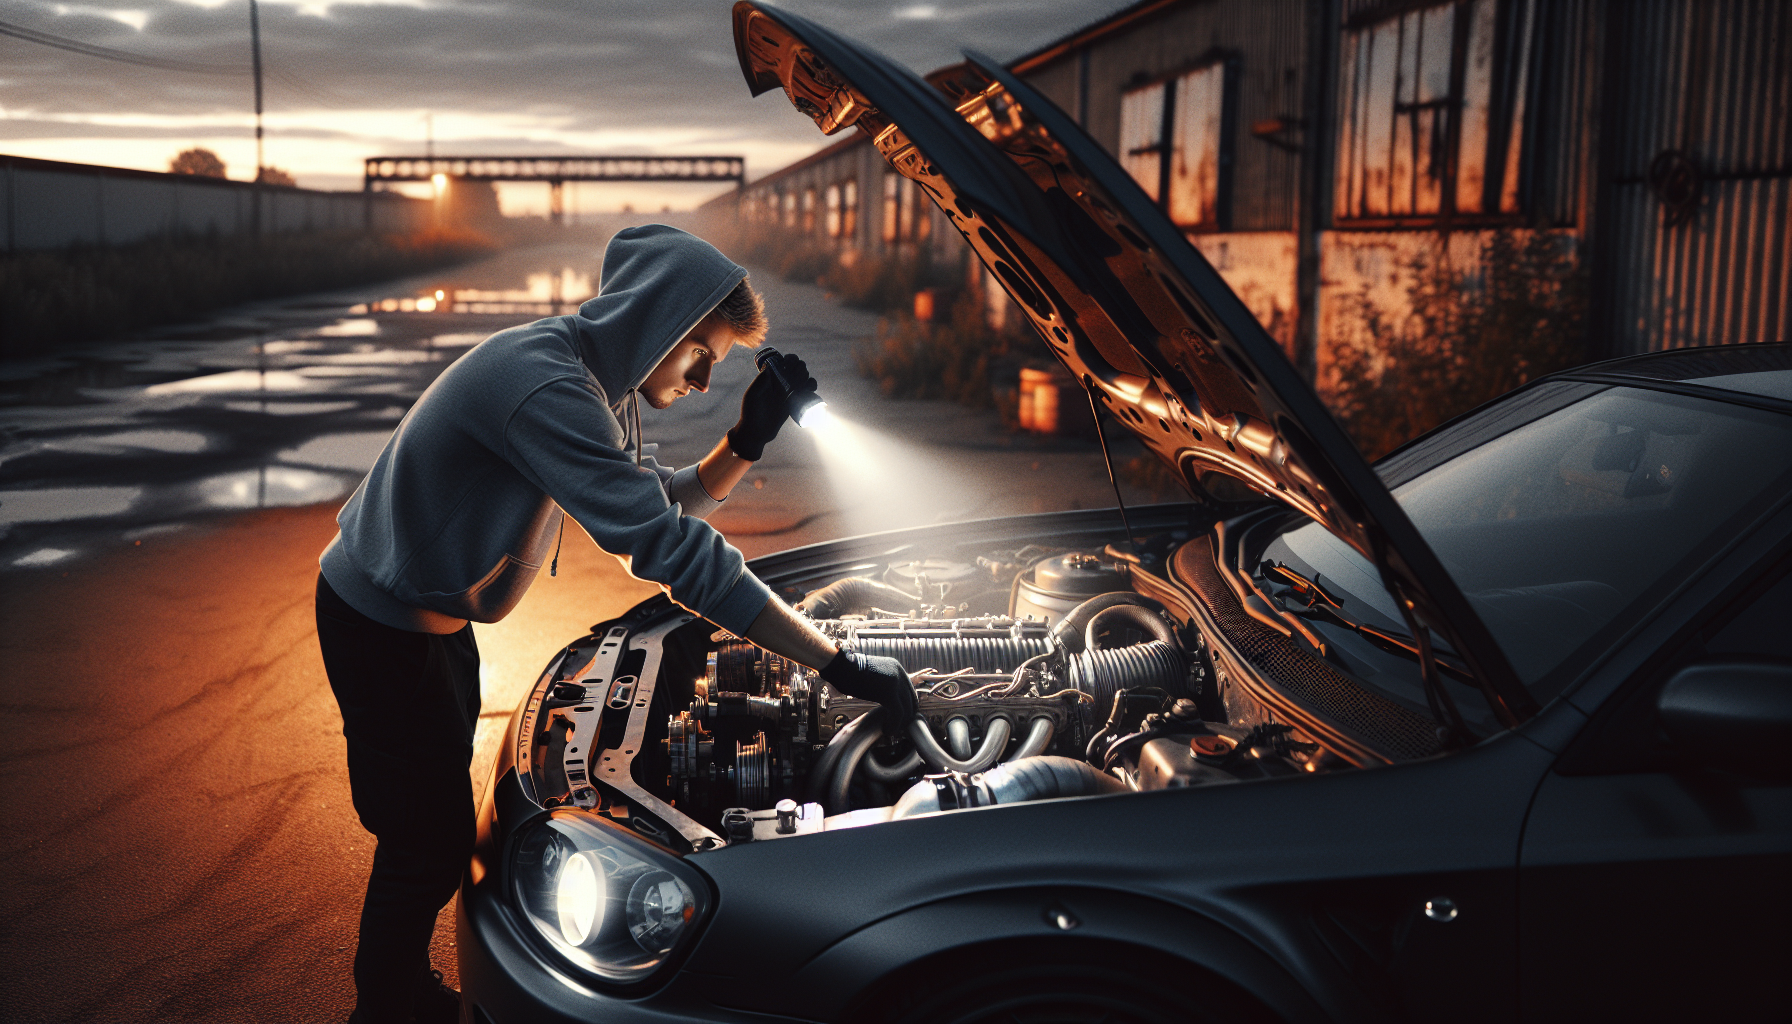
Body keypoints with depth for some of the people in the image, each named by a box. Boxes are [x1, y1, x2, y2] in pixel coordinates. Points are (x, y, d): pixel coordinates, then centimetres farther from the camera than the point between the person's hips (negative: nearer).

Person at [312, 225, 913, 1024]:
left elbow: (668, 503, 8)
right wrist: (840, 664, -38)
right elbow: (669, 549, -39)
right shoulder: (546, 387, -33)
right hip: (381, 627, -10)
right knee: (430, 845, -1)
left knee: (438, 826, 21)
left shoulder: (592, 385, 0)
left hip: (433, 617, 10)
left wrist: (749, 438, -12)